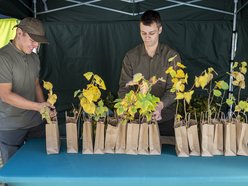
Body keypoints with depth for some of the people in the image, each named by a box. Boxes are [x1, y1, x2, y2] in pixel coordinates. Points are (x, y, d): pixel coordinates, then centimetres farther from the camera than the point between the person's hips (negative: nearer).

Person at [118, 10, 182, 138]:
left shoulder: (172, 56, -4)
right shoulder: (131, 56, 0)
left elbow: (173, 89, -10)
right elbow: (124, 87, -3)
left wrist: (160, 105, -29)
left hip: (165, 119, -1)